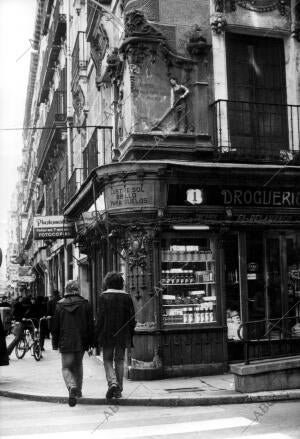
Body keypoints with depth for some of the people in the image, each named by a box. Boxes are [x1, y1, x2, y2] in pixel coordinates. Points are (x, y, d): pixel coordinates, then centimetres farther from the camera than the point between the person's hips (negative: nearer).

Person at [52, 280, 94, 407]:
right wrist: (91, 342, 7)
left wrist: (55, 343, 10)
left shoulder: (60, 305, -2)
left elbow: (55, 326, 2)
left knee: (66, 368, 4)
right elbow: (90, 325, -1)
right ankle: (78, 390, 27)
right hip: (81, 341, 2)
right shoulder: (84, 304, -3)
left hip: (65, 343, -1)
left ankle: (72, 387, -22)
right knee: (78, 365, 20)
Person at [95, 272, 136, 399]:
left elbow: (100, 317, -8)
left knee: (107, 360, 10)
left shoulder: (103, 296, -6)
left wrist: (97, 336, -2)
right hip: (123, 335, 2)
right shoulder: (127, 297, 2)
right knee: (119, 360, 11)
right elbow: (132, 318, 4)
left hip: (107, 335, -2)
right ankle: (118, 390, 12)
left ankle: (112, 382, -13)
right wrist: (130, 335, 11)